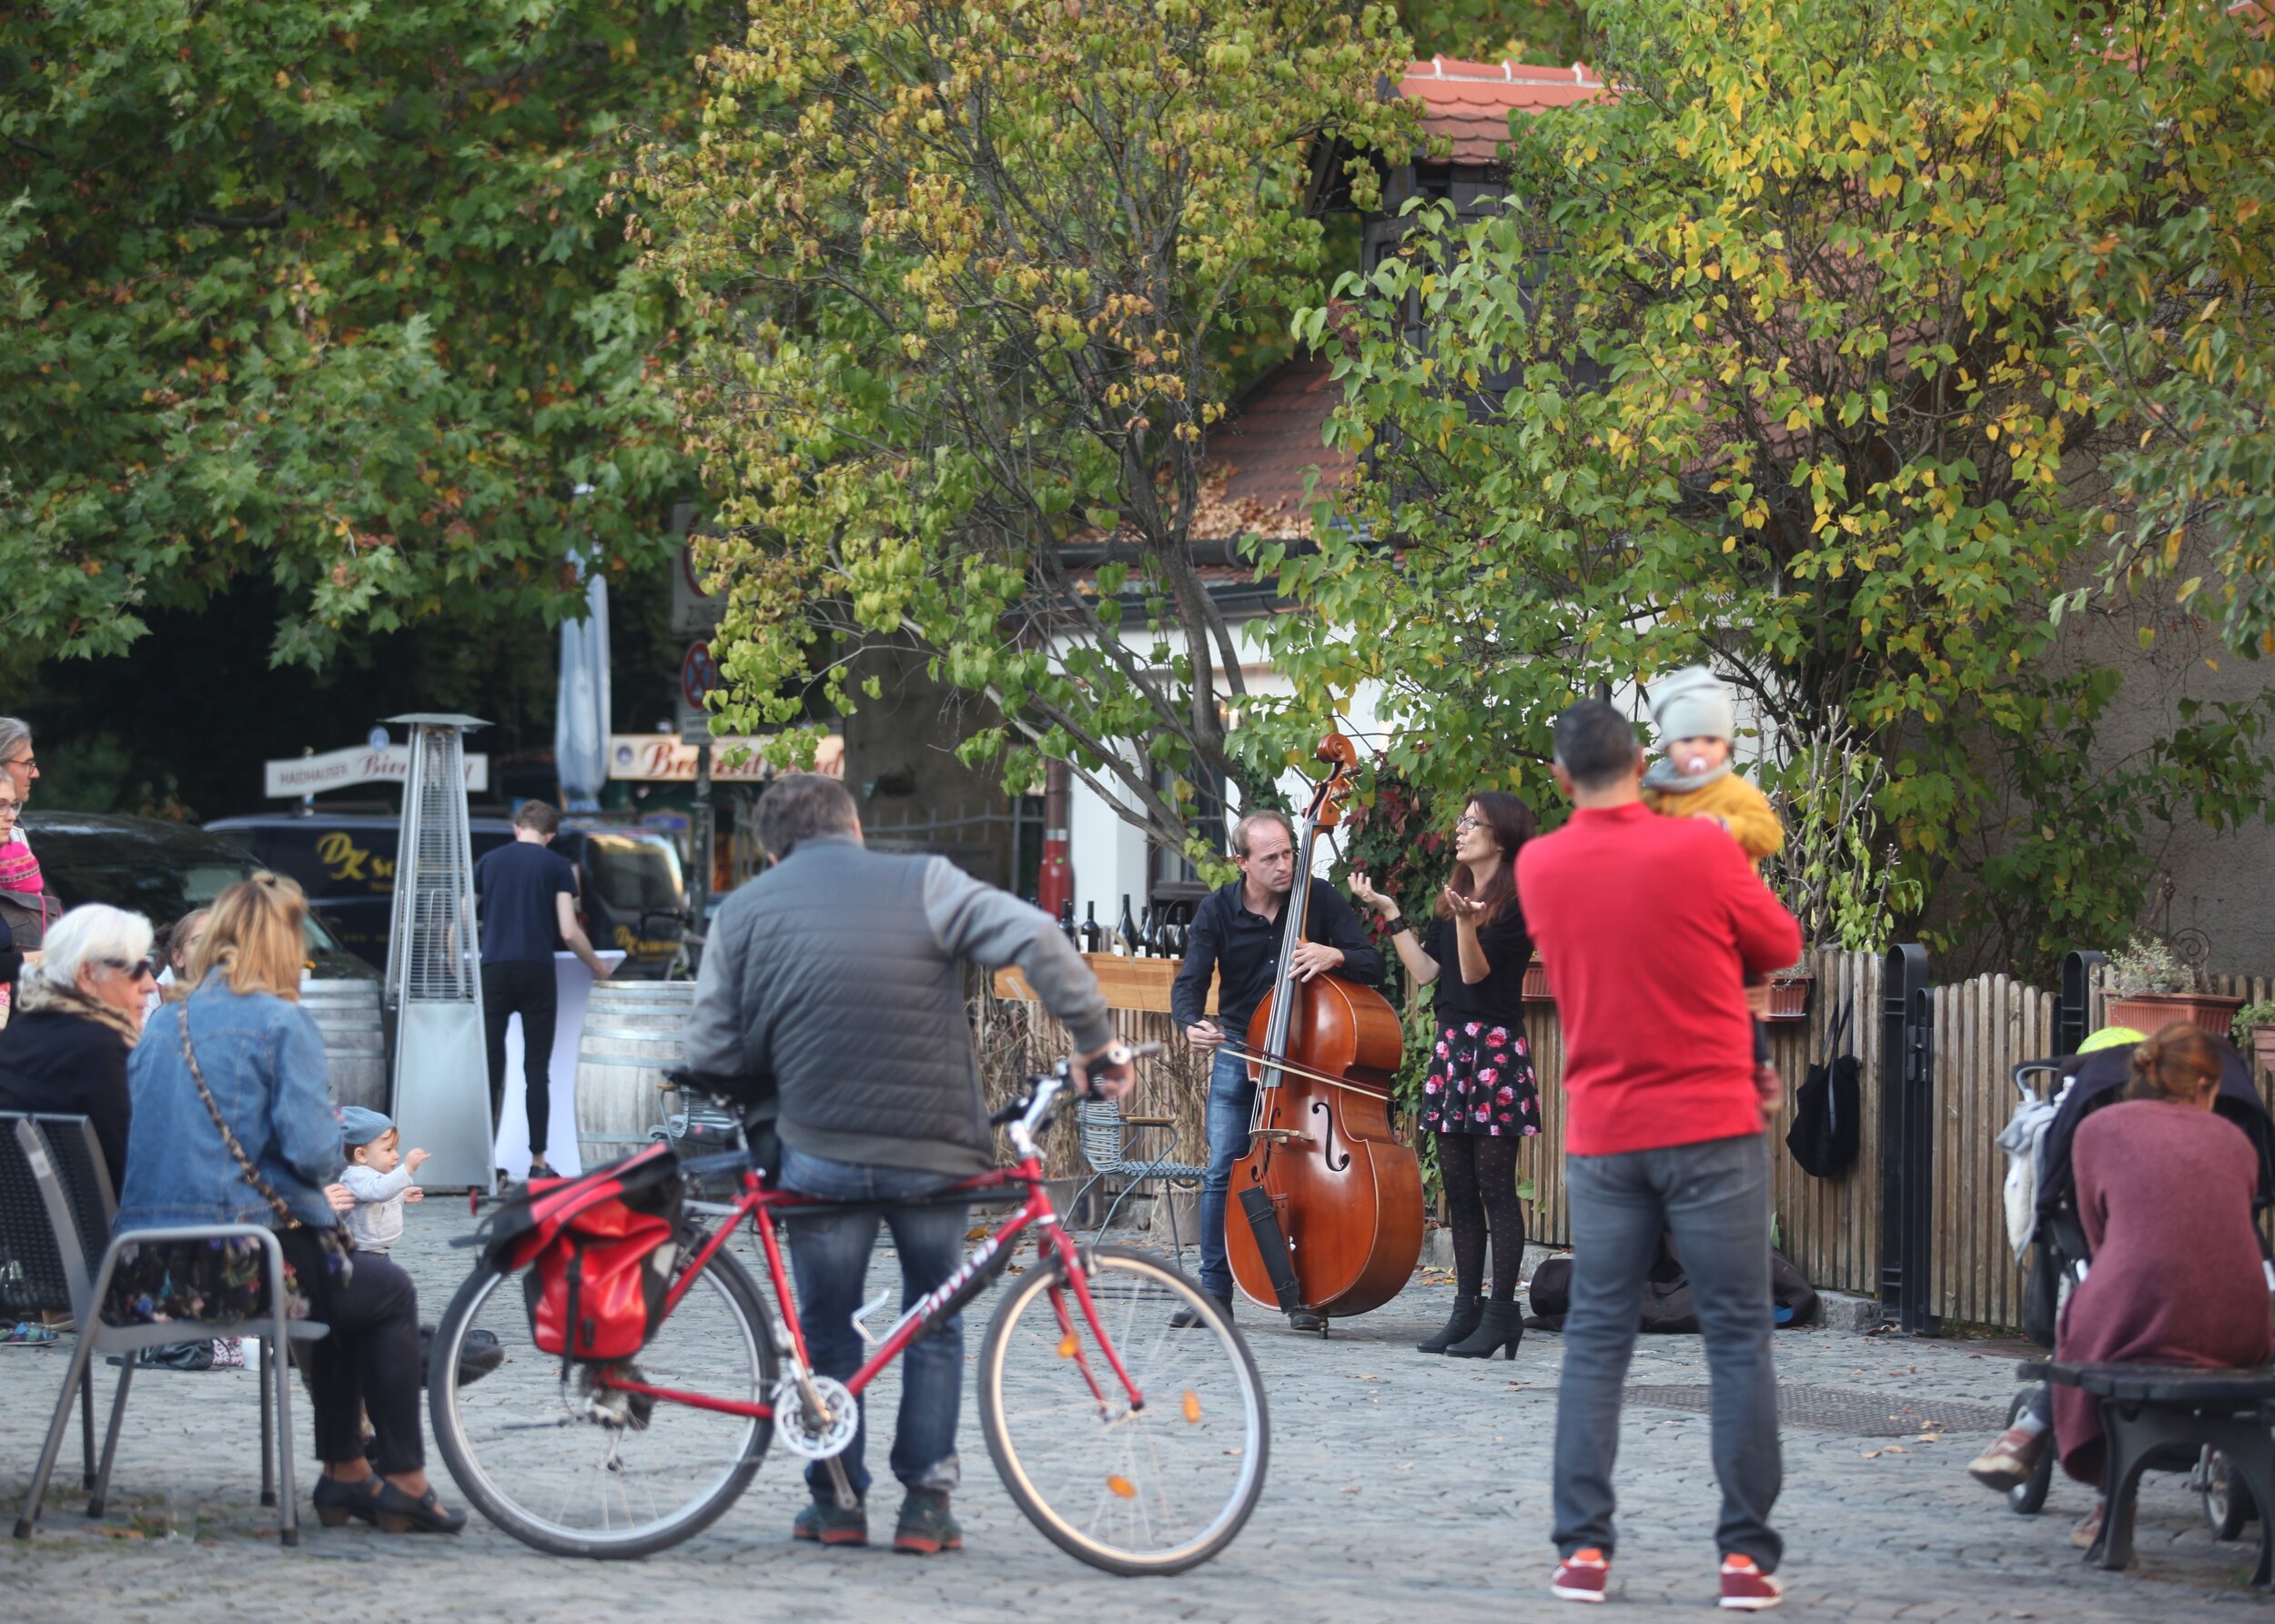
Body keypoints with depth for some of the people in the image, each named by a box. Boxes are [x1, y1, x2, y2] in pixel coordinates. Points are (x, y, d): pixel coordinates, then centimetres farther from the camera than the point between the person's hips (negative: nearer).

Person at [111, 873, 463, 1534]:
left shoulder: (163, 1026, 12)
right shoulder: (281, 1023, -8)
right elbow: (311, 1151, -16)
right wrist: (330, 1124, 9)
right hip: (241, 1262, -7)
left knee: (343, 1278, 32)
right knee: (390, 1293, 20)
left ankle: (345, 1472, 33)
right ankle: (403, 1479, 20)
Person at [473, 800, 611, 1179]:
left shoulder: (490, 862, 10)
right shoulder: (558, 866, 3)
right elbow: (569, 932, -3)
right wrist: (596, 965, 13)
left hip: (494, 970, 2)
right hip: (537, 973, -2)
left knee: (490, 1068, 3)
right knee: (536, 1070, 2)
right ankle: (538, 1160, 2)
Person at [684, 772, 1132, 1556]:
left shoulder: (744, 912, 4)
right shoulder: (923, 883, 0)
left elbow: (712, 1049, 3)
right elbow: (1035, 939, -12)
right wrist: (1095, 1041, -6)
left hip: (823, 1157, 0)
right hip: (933, 1152, 0)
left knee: (827, 1330, 15)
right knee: (934, 1326, 16)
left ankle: (837, 1501, 15)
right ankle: (926, 1503, 12)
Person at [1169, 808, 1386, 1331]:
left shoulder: (1319, 898, -9)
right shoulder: (1217, 910, -6)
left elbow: (1373, 965, -8)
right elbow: (1189, 984, -12)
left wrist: (1336, 956, -30)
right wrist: (1193, 1023, -34)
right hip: (1238, 1053, 1)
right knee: (1223, 1171, -2)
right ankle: (1215, 1290, 7)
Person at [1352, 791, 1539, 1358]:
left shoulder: (1516, 905, -7)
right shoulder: (1451, 900, 17)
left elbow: (1475, 972, -16)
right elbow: (1426, 970, 10)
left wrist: (1467, 922, -33)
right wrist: (1390, 914, 11)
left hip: (1496, 1049, -8)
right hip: (1450, 1044, 8)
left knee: (1495, 1186, -6)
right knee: (1458, 1187, 8)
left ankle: (1501, 1313, -4)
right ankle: (1467, 1309, 13)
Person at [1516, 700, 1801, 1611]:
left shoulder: (1538, 868, 1)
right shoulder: (1698, 850, -10)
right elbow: (1780, 946, 3)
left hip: (1602, 1136, 3)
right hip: (1711, 1127, -3)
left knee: (1595, 1340, 8)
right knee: (1738, 1340, 1)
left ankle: (1583, 1548, 3)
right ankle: (1746, 1553, -2)